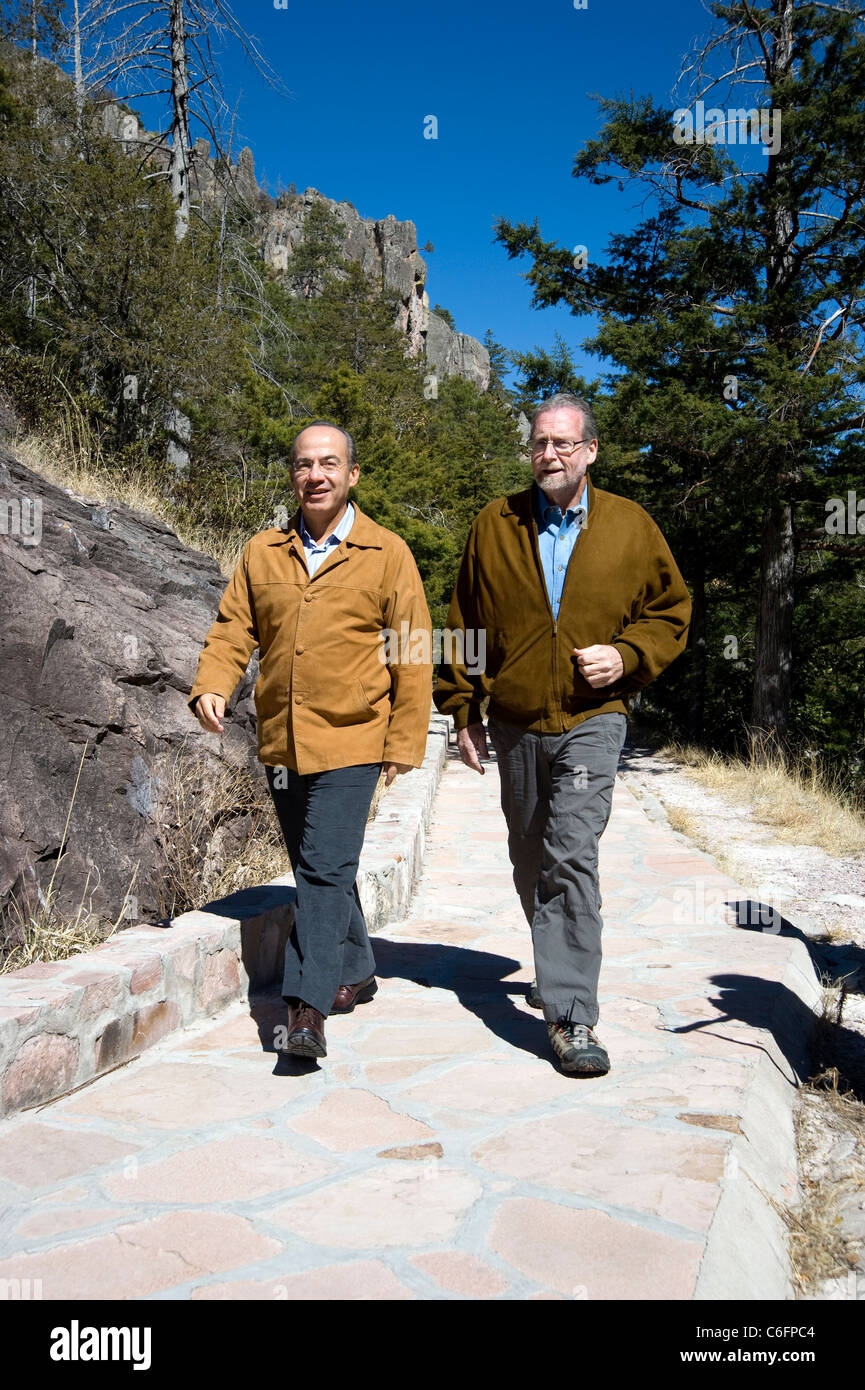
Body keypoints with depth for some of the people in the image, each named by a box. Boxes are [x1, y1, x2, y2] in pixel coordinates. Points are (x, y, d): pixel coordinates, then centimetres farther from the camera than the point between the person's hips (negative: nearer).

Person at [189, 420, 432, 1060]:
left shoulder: (388, 553, -2)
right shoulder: (262, 551, 9)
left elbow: (413, 655, -2)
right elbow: (233, 628, 9)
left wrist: (404, 743, -5)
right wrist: (212, 686, -11)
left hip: (351, 742, -5)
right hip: (280, 742, 5)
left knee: (326, 869, -12)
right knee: (315, 868, 15)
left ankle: (308, 1005, -5)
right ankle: (357, 972, 34)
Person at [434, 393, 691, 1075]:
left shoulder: (630, 526, 2)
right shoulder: (495, 525, 5)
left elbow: (671, 609, 10)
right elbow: (465, 622, 10)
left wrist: (627, 656, -9)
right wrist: (463, 708, 6)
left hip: (592, 719, -3)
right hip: (515, 723, 3)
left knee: (571, 855, -16)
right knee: (530, 862, 14)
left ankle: (571, 1015, -10)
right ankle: (560, 970, 38)